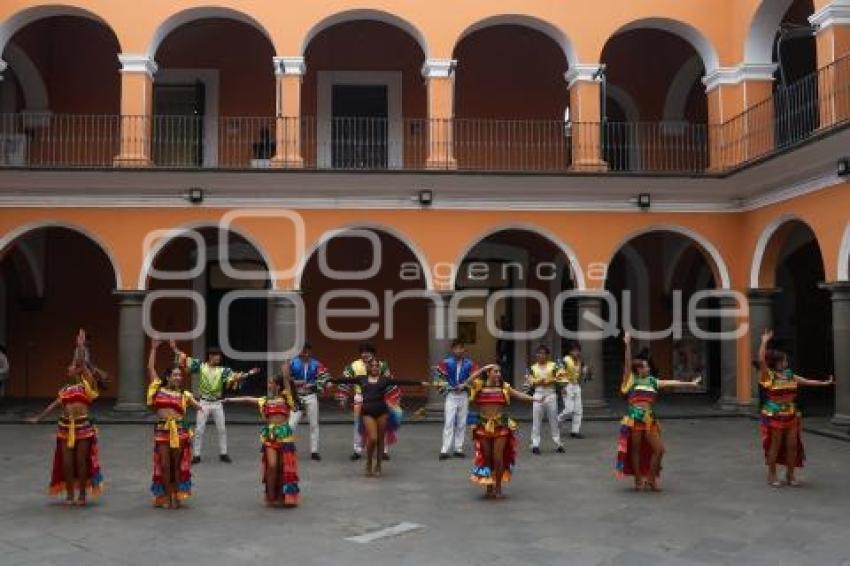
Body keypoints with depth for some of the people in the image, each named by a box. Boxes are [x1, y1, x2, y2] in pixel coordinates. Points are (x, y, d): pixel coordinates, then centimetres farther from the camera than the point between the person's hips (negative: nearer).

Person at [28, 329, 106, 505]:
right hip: (66, 426, 5)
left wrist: (81, 345, -10)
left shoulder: (87, 384, -1)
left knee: (81, 461, 1)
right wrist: (38, 417, 17)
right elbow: (54, 405, 19)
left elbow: (82, 363, -11)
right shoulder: (65, 389, 15)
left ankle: (82, 495, 12)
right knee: (67, 462, 6)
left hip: (82, 426, -5)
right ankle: (69, 495, 17)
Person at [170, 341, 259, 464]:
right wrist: (175, 349, -10)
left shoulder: (222, 370, -2)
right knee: (199, 430, 2)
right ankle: (196, 455, 10)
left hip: (217, 404, 2)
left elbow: (235, 376, -9)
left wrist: (248, 373, -20)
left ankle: (223, 453, 18)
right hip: (203, 403, -2)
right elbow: (184, 360, -4)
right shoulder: (200, 365, -5)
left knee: (222, 429, 7)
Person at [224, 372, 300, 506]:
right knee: (272, 465, -9)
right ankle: (270, 497, 2)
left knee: (284, 467, 2)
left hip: (284, 434, -1)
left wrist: (285, 369, -11)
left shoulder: (285, 396, 7)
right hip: (270, 435, 1)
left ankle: (281, 496, 14)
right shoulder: (265, 400, 15)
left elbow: (286, 381, -3)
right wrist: (231, 399, 14)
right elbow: (247, 399, 16)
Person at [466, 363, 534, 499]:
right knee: (486, 458, 9)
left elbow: (519, 395, -1)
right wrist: (482, 369, -15)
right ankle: (489, 487, 23)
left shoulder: (504, 387, 3)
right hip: (483, 426, 0)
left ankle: (498, 487, 17)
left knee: (498, 458, -1)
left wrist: (535, 399, -12)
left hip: (501, 426, 0)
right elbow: (467, 384, -19)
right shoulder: (479, 386, -1)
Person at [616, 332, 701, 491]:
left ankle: (651, 479, 19)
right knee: (635, 450, 2)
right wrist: (628, 345, -19)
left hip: (649, 420, 5)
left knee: (659, 449, 2)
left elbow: (670, 382, 17)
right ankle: (638, 480, 16)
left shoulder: (652, 381, 14)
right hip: (634, 419, -5)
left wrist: (690, 384, 18)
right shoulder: (631, 380, 1)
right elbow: (628, 363, -10)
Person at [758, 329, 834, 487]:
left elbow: (807, 382, 17)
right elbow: (761, 360, -21)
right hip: (774, 417, -6)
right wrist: (764, 341, -23)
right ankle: (772, 475, 12)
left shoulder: (789, 375, 10)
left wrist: (825, 383, 15)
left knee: (792, 445, 8)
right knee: (775, 446, 0)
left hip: (792, 416, 6)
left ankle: (790, 475, 21)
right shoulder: (768, 375, -8)